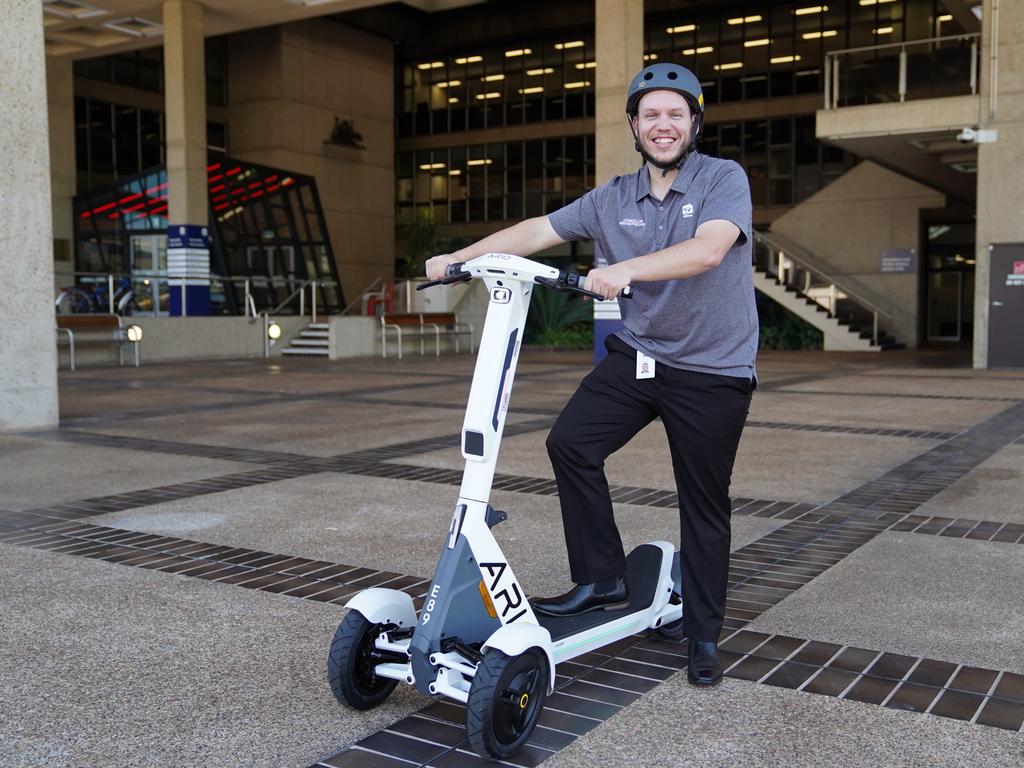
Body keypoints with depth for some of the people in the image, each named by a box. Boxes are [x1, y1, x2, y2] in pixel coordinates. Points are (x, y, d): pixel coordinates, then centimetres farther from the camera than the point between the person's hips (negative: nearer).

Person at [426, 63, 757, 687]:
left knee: (704, 504, 3)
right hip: (638, 353, 4)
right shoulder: (615, 198, 5)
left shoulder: (724, 179, -9)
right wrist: (459, 257, 0)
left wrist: (625, 270, -41)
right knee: (571, 443, -12)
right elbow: (537, 231, 6)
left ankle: (704, 636, 19)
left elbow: (709, 249, -28)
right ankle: (603, 582, 5)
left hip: (712, 371, -4)